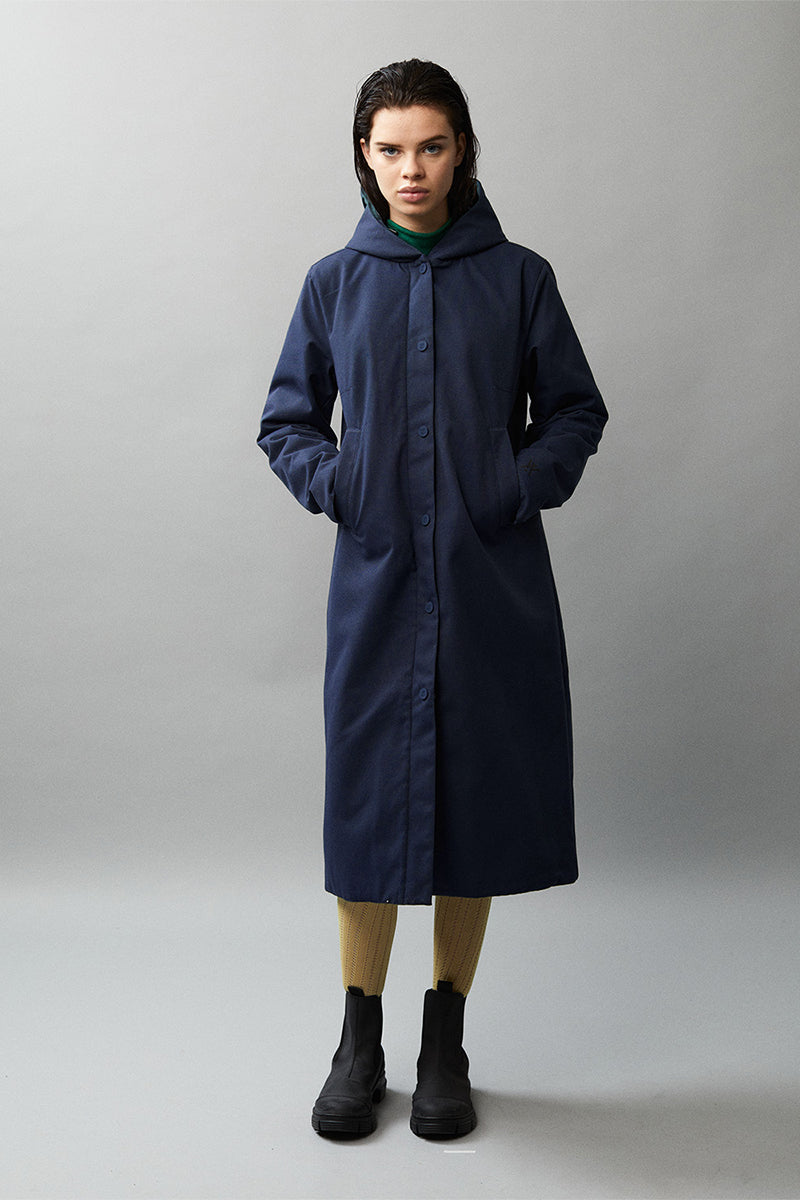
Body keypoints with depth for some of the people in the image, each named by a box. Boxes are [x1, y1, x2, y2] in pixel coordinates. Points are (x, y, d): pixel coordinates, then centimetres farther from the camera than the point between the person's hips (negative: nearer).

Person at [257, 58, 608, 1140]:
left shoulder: (518, 278, 4)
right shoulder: (336, 282, 7)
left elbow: (575, 411, 9)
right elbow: (287, 420, 13)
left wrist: (522, 483, -8)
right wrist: (333, 481, -5)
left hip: (493, 581, 0)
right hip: (376, 576, 1)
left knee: (477, 799, 5)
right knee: (366, 802, 3)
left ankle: (446, 1047, 22)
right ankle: (360, 1046, 21)